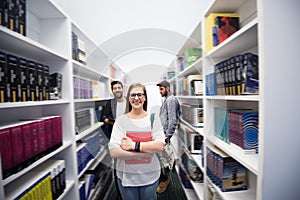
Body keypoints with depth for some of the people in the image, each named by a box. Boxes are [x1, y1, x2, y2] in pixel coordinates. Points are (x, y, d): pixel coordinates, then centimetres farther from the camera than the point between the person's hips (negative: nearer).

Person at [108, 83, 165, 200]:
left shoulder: (153, 119, -6)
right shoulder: (120, 120, -9)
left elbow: (160, 145, -16)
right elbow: (113, 152, -17)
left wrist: (134, 145, -22)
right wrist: (147, 151, -19)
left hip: (150, 176, 1)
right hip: (126, 177, 0)